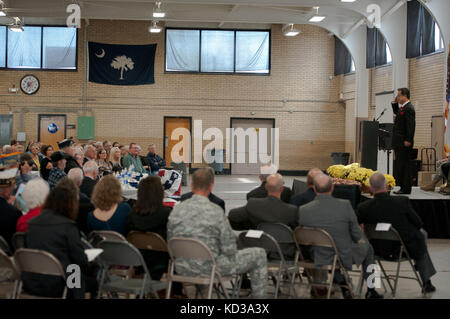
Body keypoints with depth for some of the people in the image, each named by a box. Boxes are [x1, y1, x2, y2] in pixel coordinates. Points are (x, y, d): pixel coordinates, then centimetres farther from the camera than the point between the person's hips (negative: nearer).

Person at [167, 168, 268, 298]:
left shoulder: (176, 210, -5)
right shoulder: (215, 211, -19)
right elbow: (229, 250, -15)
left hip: (182, 269, 6)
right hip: (208, 268, -6)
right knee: (259, 254, 10)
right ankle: (259, 296, 18)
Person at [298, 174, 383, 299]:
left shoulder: (303, 210, -17)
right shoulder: (345, 205, -21)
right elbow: (356, 234, -8)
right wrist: (363, 240, 16)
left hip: (318, 261, 2)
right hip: (344, 259, -2)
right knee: (367, 247, 29)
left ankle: (342, 284, 31)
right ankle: (371, 290, 35)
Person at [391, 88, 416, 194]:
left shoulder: (409, 108, -15)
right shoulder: (402, 107, 15)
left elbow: (411, 126, -20)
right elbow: (396, 113, 36)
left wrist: (408, 140, -22)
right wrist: (395, 103, 19)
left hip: (404, 143, -10)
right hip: (399, 142, 10)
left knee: (405, 165, -7)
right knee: (399, 164, 11)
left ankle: (406, 188, -4)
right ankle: (403, 187, 15)